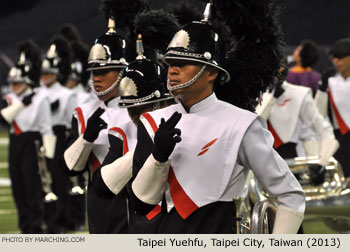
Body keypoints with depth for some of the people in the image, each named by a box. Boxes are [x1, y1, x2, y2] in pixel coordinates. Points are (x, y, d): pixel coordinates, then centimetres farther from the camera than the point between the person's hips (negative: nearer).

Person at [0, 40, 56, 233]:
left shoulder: (40, 100, -5)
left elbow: (47, 130, -7)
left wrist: (48, 156, -13)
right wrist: (22, 104, -18)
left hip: (32, 145, -6)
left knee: (33, 188, -6)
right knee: (18, 188, 9)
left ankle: (36, 226, -2)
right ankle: (25, 226, 17)